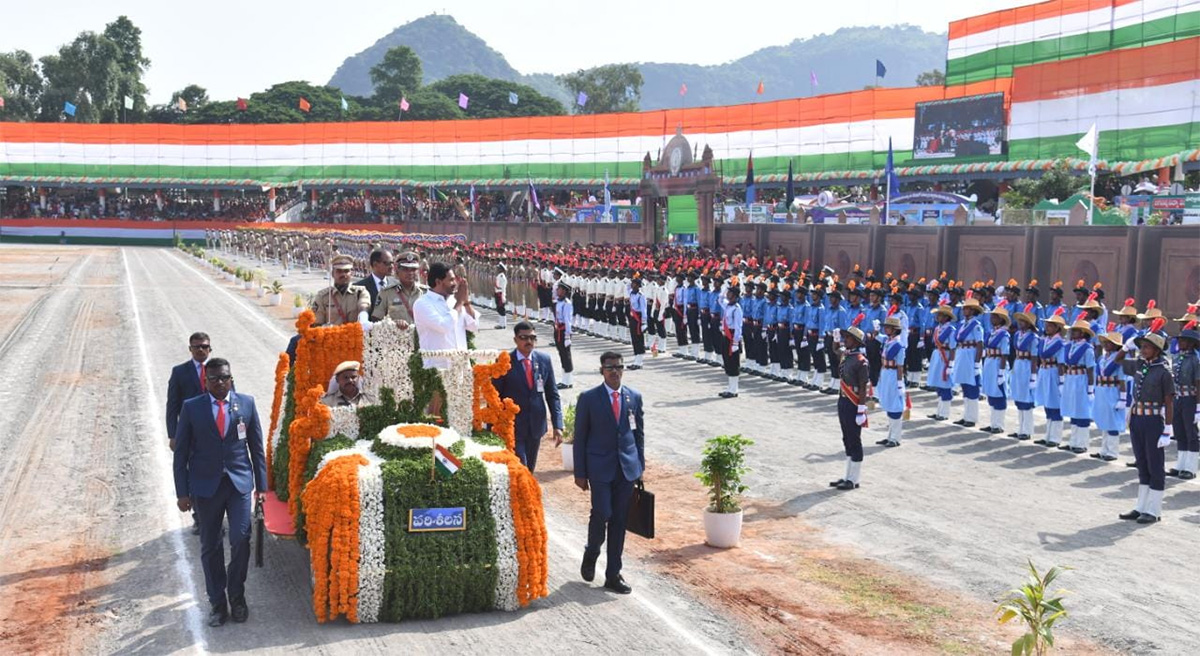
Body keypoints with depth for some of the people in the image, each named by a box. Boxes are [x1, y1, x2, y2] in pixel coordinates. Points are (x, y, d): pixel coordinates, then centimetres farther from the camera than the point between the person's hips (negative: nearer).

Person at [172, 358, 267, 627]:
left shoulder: (246, 403, 2)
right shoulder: (191, 407, -1)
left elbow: (256, 446, 6)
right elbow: (181, 452, 2)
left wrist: (261, 485, 4)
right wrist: (182, 492, -2)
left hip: (240, 483, 0)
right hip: (206, 486, 0)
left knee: (241, 540, -8)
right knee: (210, 547, 8)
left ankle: (237, 596, 13)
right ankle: (217, 603, 21)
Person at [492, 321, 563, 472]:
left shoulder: (544, 360, 2)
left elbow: (552, 395, 5)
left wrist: (557, 425, -3)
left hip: (536, 426, 4)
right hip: (512, 426, -4)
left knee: (529, 470, 15)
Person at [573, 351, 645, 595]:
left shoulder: (634, 397, 6)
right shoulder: (589, 398, -4)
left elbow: (639, 433, 12)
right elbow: (580, 437, -1)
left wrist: (640, 466, 8)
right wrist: (580, 472, -4)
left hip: (627, 467, 3)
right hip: (600, 467, -3)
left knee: (619, 521, 6)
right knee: (601, 514, -10)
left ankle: (613, 574, 15)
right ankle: (591, 554, 21)